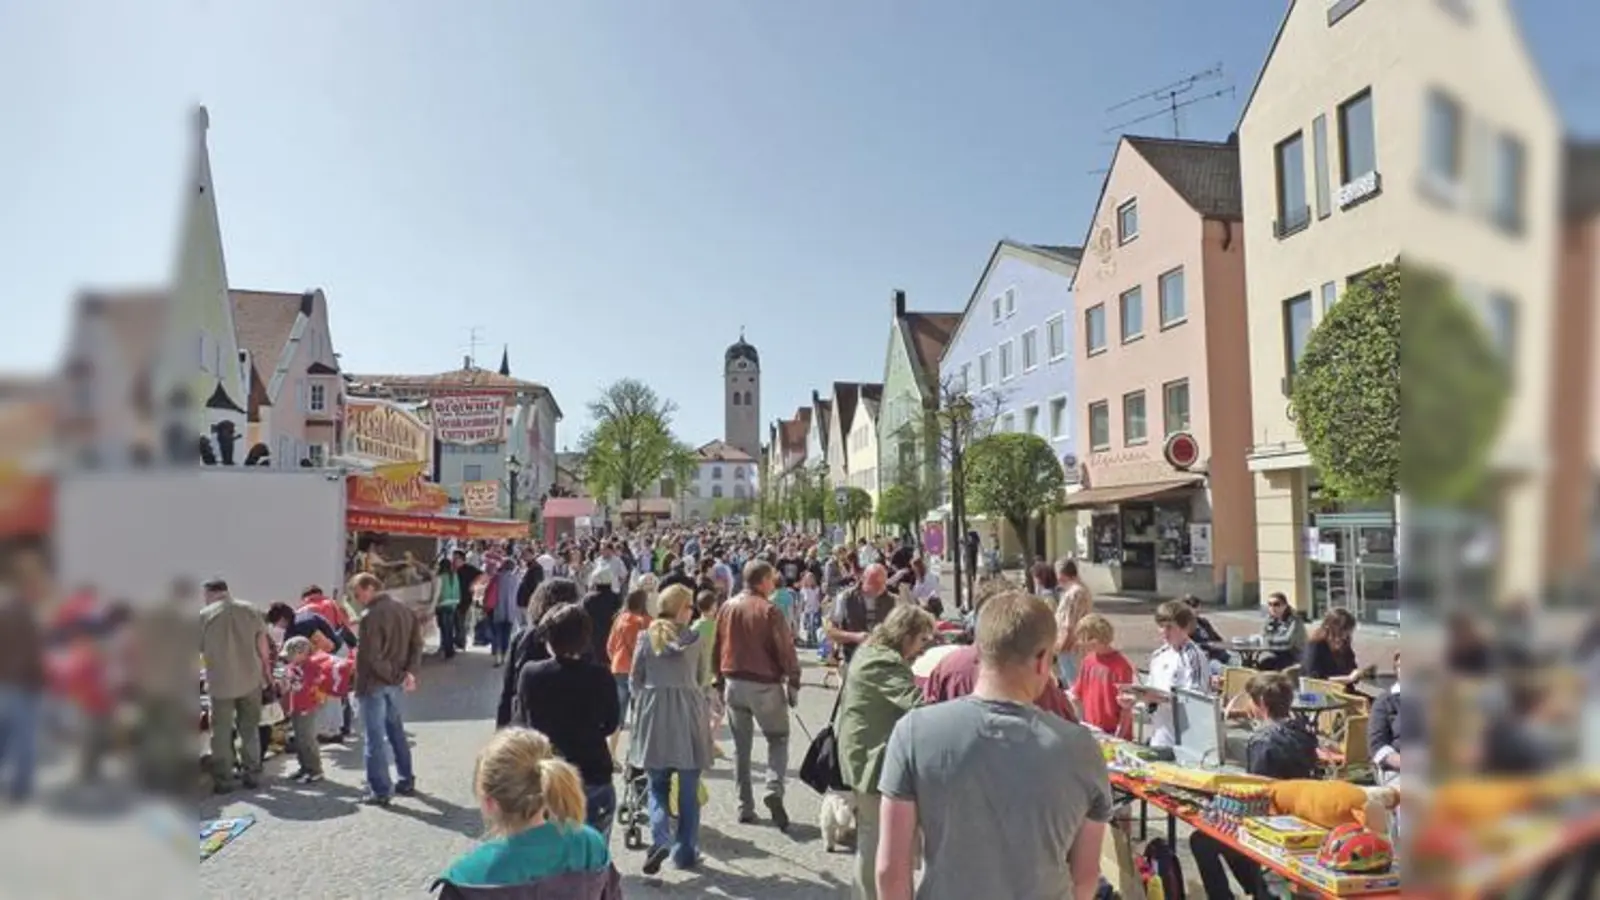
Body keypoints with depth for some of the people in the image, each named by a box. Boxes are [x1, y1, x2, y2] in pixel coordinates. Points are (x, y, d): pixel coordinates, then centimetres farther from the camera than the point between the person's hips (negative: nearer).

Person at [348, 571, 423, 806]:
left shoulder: (370, 616, -18)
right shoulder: (403, 609, 7)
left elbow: (371, 656, -22)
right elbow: (417, 643, 6)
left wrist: (396, 676, -13)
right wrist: (409, 672, -3)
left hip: (373, 683, -8)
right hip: (394, 682, 8)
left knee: (374, 738, 1)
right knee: (396, 732, 18)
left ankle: (380, 790, 4)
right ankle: (406, 781, 25)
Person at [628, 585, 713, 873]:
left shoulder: (646, 638, 0)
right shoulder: (696, 638, -2)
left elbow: (636, 680, 6)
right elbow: (702, 678, 7)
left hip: (654, 712, 1)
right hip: (689, 711, -1)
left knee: (658, 785, 12)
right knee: (688, 790, 10)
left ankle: (661, 838, -9)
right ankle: (685, 852, 16)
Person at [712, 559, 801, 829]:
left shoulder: (727, 608, 3)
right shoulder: (769, 610, -13)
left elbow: (716, 647, 9)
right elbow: (785, 649, -13)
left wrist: (720, 680, 17)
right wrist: (793, 683, -4)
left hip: (733, 683, 5)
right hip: (765, 685, -4)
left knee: (741, 745, 14)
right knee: (778, 738, 10)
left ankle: (745, 807, 17)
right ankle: (774, 789, -11)